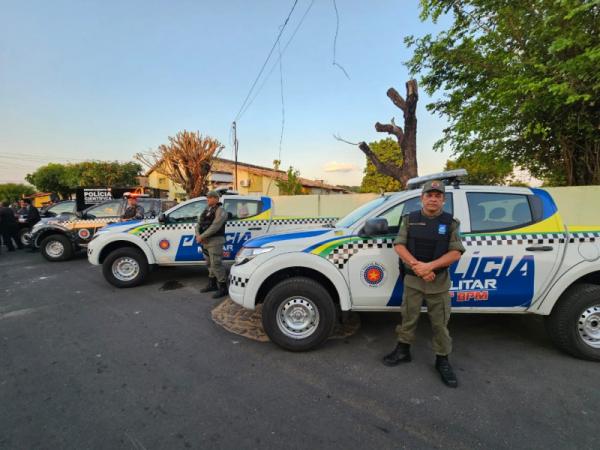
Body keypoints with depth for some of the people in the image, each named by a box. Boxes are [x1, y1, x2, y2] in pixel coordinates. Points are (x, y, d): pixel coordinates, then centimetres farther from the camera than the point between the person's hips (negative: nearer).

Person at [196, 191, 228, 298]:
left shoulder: (220, 211, -10)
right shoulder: (206, 210, 16)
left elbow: (214, 227, -21)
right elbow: (199, 223, 12)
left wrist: (202, 236, -19)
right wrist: (198, 235, -7)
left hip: (215, 241, -9)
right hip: (206, 241, 9)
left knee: (216, 264, -9)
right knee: (210, 264, 16)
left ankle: (222, 288, -2)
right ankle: (212, 284, 29)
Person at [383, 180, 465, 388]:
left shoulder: (450, 222, 0)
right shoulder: (409, 219, 1)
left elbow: (456, 252, -7)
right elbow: (399, 245, -4)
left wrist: (430, 266, -20)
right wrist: (416, 265, -18)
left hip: (439, 282, 0)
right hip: (412, 279, 1)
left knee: (440, 322, 10)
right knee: (408, 317, 12)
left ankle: (442, 360, 28)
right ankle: (403, 350, 30)